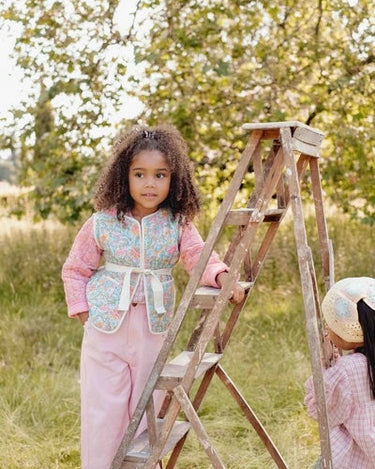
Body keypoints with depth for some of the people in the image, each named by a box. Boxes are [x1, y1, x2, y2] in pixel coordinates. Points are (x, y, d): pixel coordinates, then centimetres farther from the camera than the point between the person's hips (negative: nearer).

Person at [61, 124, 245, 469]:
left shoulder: (178, 225, -3)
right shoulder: (102, 223, -6)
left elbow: (200, 256, -13)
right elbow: (74, 269, 4)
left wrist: (221, 276, -33)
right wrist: (81, 308, -4)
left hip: (153, 333, 2)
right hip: (106, 331, -1)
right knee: (104, 411, 4)